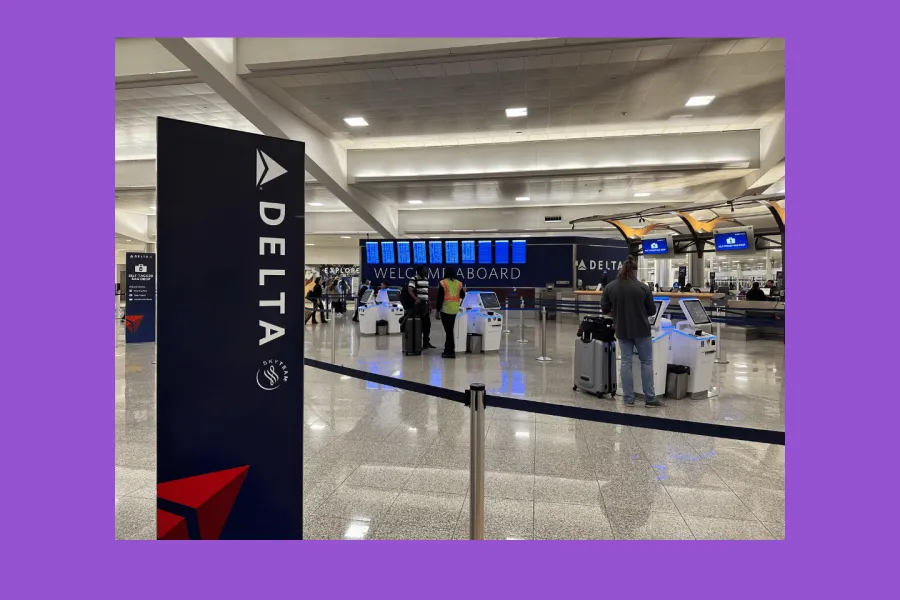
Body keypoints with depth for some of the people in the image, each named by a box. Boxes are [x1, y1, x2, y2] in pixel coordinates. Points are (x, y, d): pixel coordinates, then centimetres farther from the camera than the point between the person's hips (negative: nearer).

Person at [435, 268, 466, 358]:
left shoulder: (443, 283, -8)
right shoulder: (458, 283, 5)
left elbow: (440, 298, -9)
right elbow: (462, 296, 10)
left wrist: (437, 310, -3)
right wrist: (463, 290, 30)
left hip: (445, 309, -5)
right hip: (455, 310, 5)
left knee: (448, 330, 0)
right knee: (450, 330, 15)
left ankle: (450, 351, 2)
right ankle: (448, 349, 22)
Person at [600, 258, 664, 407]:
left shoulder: (610, 287, -4)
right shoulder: (643, 287, -9)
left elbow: (604, 309, 2)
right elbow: (652, 310, 0)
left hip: (622, 330, 2)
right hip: (641, 330, -2)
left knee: (626, 362, 8)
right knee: (646, 361, 8)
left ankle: (629, 399, 11)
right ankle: (650, 398, 12)